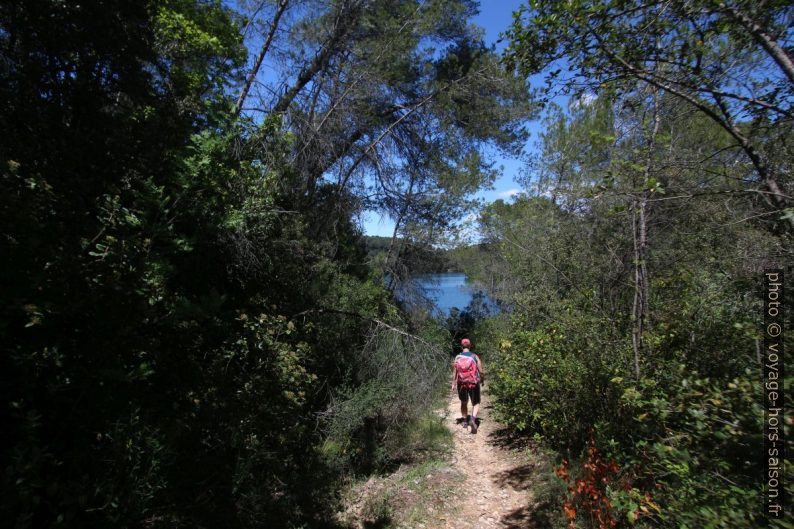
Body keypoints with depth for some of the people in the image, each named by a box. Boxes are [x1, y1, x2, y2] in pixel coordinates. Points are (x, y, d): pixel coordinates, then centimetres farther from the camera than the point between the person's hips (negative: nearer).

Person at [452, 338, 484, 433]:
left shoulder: (457, 358, -3)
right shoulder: (475, 357, -7)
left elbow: (454, 372, -3)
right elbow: (481, 371, -5)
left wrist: (453, 384, 7)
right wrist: (482, 380, 12)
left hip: (462, 384, 2)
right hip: (474, 383, -2)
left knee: (464, 403, 23)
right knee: (476, 403, 11)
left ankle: (464, 421, 26)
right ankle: (473, 419, -11)